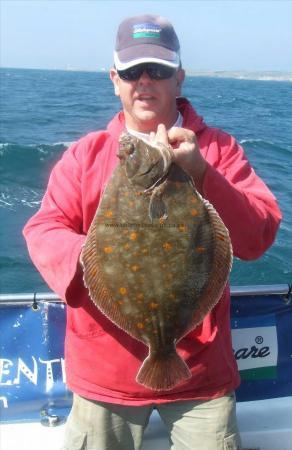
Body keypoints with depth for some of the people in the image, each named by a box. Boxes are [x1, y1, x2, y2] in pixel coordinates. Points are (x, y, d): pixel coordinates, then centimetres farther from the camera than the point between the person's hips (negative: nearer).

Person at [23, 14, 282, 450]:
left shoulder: (217, 148, 0)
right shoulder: (85, 153, 3)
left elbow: (260, 236, -9)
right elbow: (43, 231, -4)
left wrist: (201, 173, -23)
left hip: (200, 365, 0)